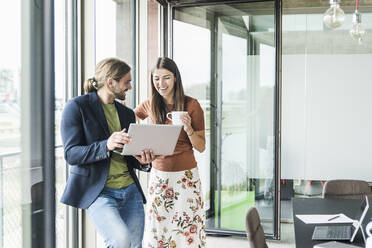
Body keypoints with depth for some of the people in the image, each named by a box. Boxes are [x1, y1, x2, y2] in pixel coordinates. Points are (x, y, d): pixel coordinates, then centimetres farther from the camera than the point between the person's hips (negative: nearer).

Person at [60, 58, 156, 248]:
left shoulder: (127, 113, 16)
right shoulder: (77, 107, -3)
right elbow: (71, 154, -10)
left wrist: (143, 162, -4)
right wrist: (106, 146, -26)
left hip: (130, 190, 6)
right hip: (97, 191, -6)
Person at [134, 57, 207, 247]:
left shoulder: (191, 105, -5)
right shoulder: (150, 105, 4)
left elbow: (201, 147, -2)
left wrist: (188, 128, -20)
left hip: (186, 177, -3)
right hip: (158, 176, 3)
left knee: (188, 232, -2)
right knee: (157, 232, 3)